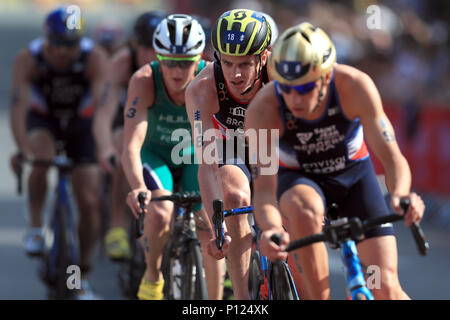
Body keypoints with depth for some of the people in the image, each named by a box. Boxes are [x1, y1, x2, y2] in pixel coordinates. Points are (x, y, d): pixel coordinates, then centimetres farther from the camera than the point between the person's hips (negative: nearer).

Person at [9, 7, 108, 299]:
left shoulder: (95, 58, -28)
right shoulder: (27, 60, -27)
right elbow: (19, 107, -36)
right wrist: (23, 150, -51)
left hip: (81, 123, 1)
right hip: (43, 120, -1)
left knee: (89, 202, -8)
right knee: (41, 157, -36)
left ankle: (84, 277, 6)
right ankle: (36, 228, -17)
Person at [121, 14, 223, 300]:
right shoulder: (144, 81, -32)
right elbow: (131, 145, -39)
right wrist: (138, 188, -57)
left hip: (196, 154, 2)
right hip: (155, 152, -1)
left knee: (209, 227, -12)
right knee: (160, 212, -27)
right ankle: (152, 276, 0)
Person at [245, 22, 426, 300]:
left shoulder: (355, 86, -30)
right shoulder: (262, 110, -31)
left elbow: (392, 156, -30)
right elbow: (264, 188, -34)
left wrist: (401, 194, -52)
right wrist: (272, 230, -56)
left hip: (354, 174, 1)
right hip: (297, 179, -1)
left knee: (386, 286, -13)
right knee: (303, 208, -39)